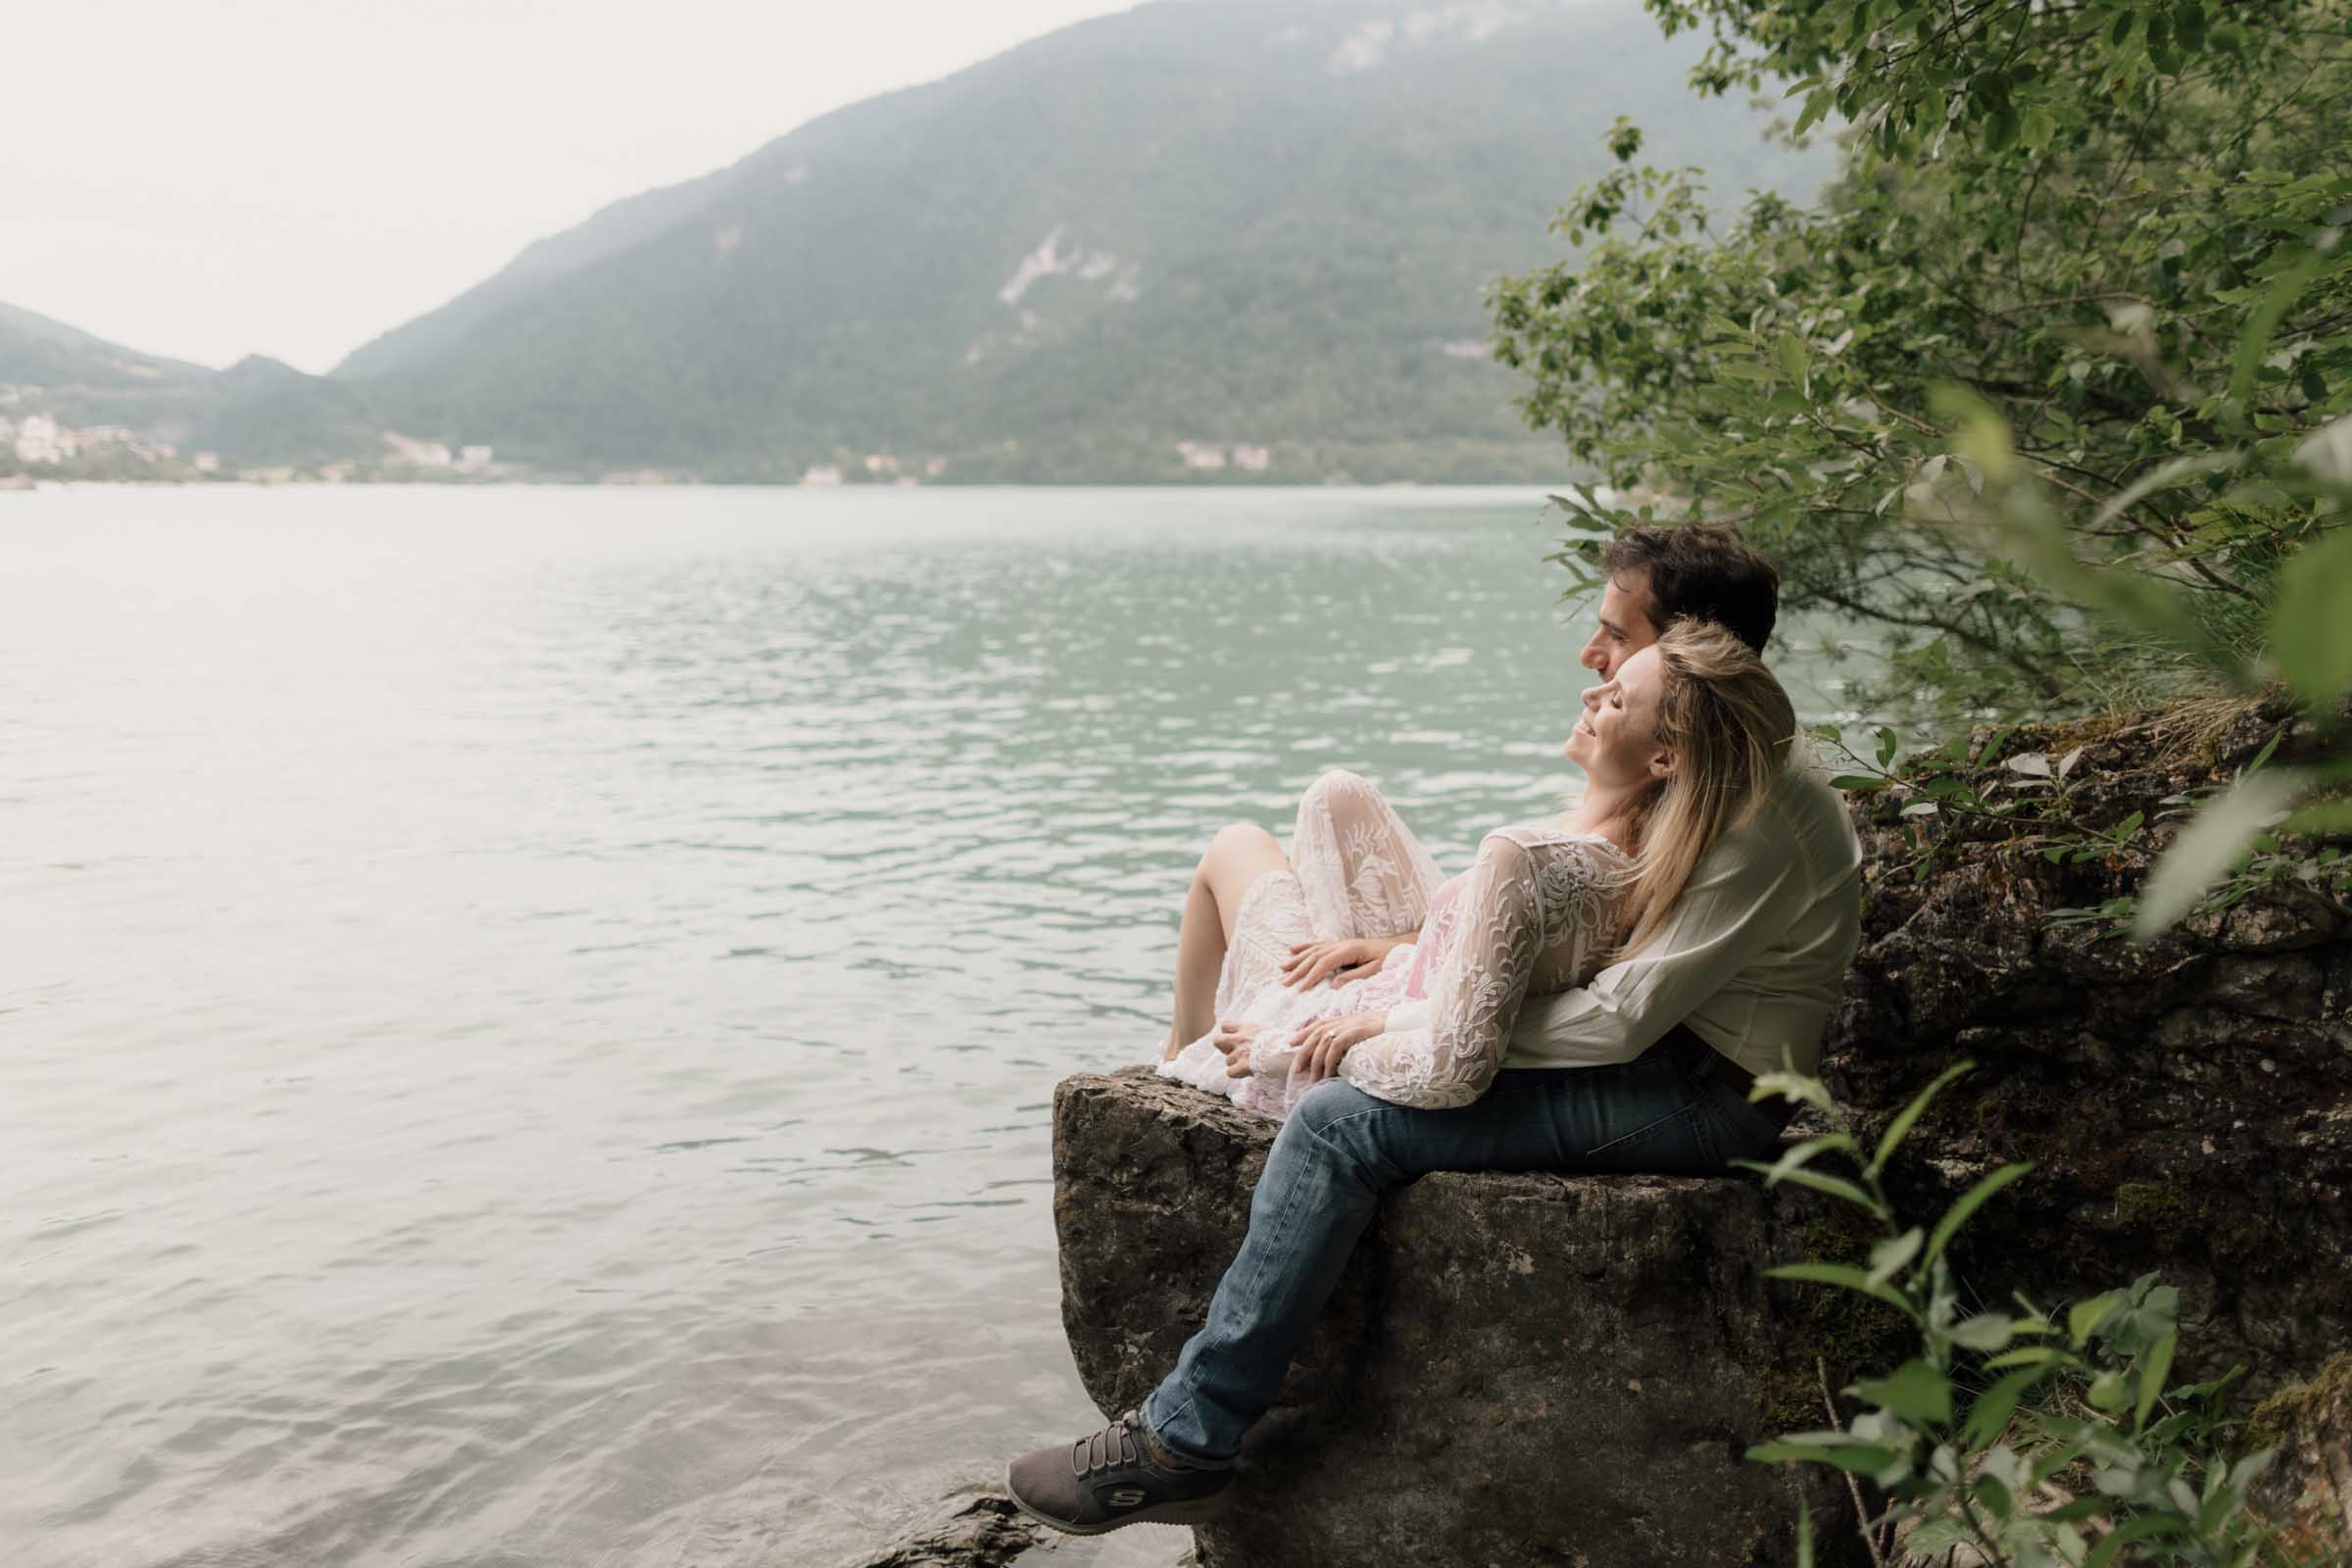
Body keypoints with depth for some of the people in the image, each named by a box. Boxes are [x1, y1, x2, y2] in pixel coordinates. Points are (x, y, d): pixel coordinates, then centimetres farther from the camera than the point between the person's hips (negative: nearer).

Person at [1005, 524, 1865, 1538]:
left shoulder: (1763, 815, -22)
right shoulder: (1689, 761, 9)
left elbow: (1623, 1017, -26)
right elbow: (1525, 881, 17)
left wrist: (1403, 1030, -21)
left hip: (1703, 1093, -10)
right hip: (1656, 1045, 10)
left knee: (1345, 1118, -23)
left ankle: (1185, 1444, -15)